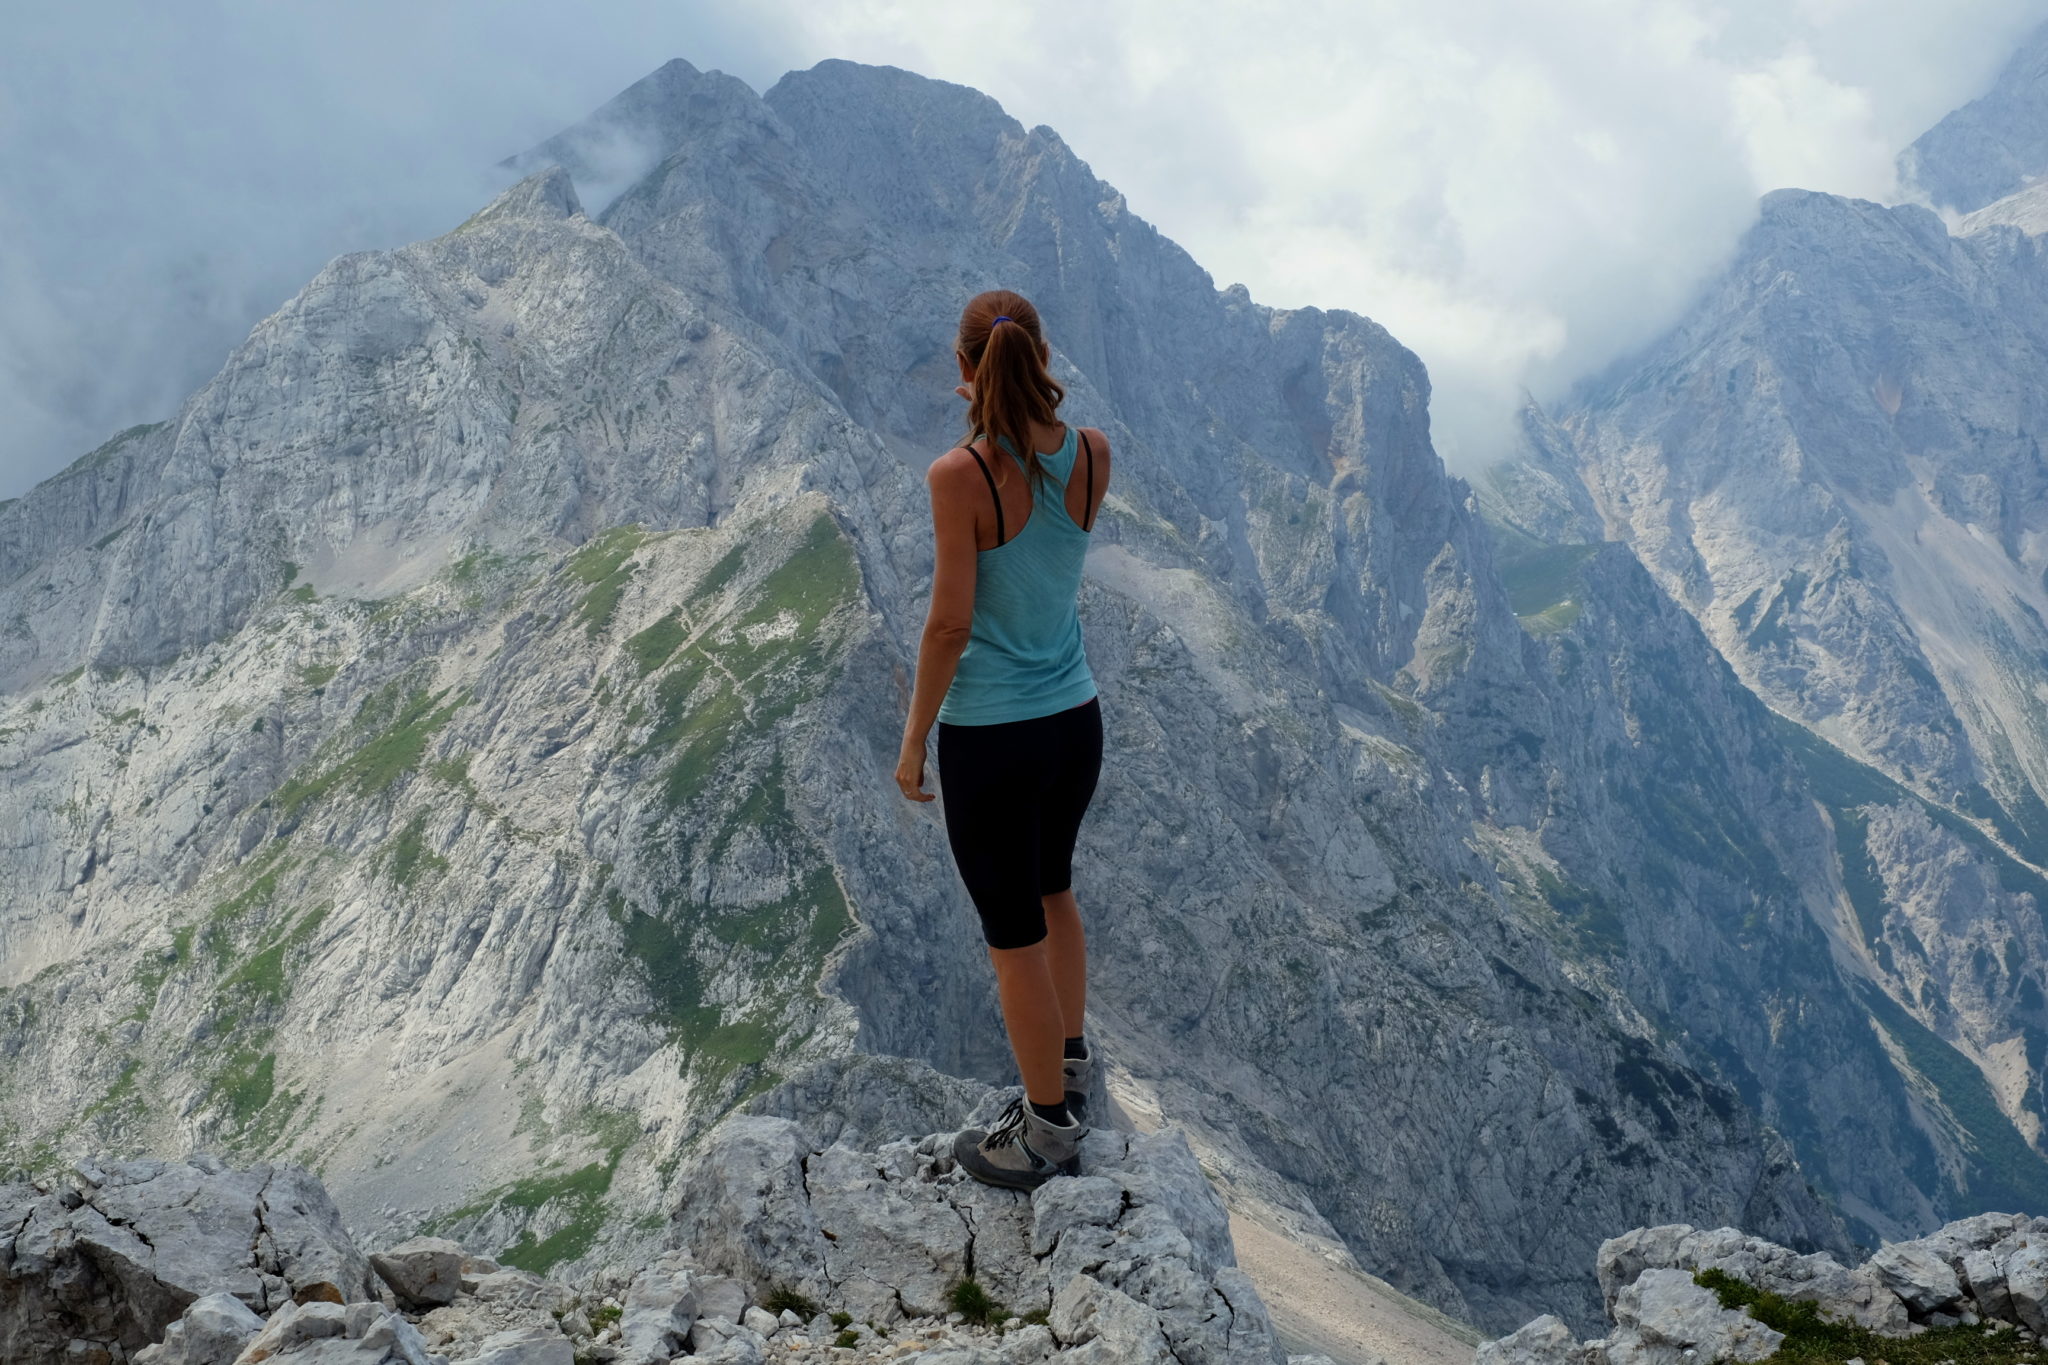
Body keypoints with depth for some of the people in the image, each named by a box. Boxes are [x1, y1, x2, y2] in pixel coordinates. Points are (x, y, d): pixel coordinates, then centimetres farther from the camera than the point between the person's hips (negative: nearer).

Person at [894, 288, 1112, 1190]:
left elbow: (950, 623, -17)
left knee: (1015, 934, 9)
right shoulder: (1093, 456, -6)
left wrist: (913, 737, -6)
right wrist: (1012, 412, 19)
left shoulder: (959, 478, -20)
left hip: (988, 740, -6)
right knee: (1051, 890, 28)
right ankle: (1070, 1067, 45)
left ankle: (1048, 1134, 23)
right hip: (1076, 721, 6)